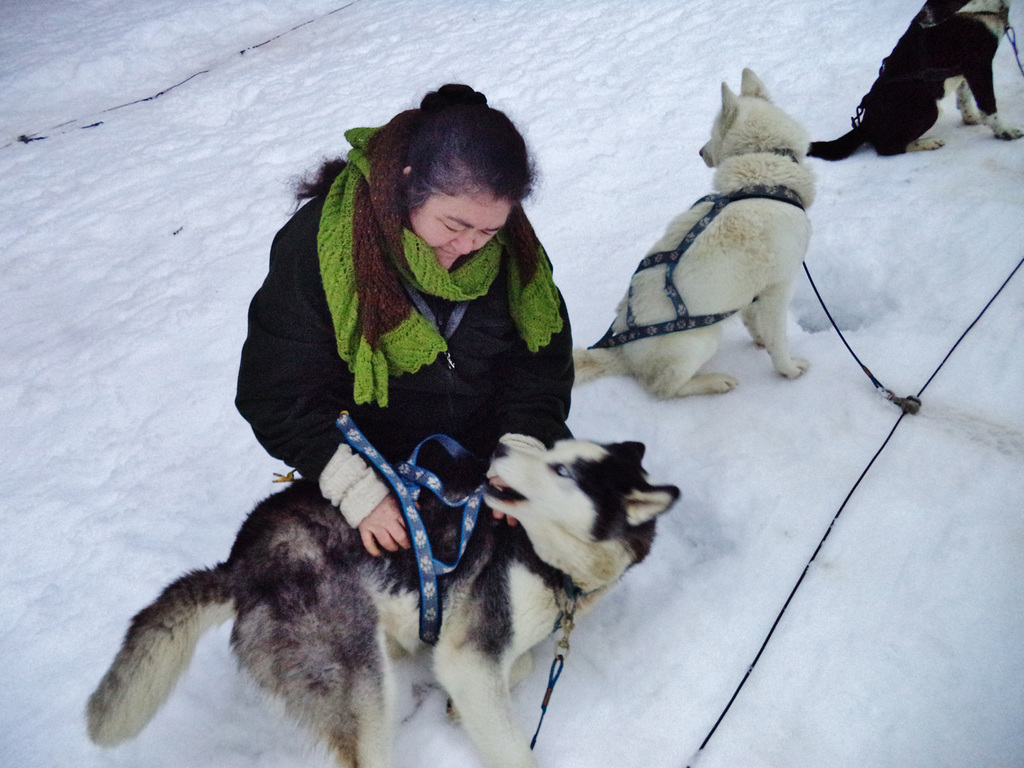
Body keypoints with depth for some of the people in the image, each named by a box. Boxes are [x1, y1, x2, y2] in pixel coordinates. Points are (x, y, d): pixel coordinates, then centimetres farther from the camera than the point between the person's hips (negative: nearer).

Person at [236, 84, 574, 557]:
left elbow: (540, 361, -5)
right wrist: (359, 492, -27)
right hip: (378, 461, -3)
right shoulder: (317, 245, -23)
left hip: (490, 445, 4)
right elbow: (278, 395, -19)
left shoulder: (511, 246, -12)